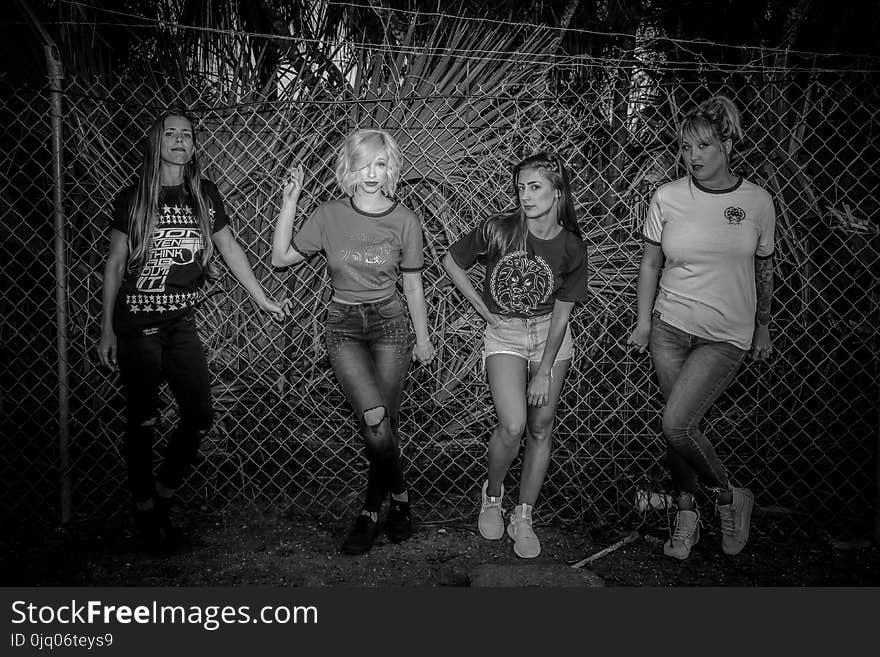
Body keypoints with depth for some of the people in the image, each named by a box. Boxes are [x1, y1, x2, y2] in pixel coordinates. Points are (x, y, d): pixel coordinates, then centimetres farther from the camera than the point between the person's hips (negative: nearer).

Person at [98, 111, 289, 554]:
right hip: (137, 323, -3)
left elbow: (228, 247, 13)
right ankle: (145, 511, 19)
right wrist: (107, 330, 0)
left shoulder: (204, 196, 5)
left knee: (200, 416, 0)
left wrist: (262, 298, 14)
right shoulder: (132, 200, -2)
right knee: (142, 421, 2)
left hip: (181, 322, 3)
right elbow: (114, 265, 2)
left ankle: (164, 494, 22)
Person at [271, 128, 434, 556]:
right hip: (344, 326, 0)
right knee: (375, 420, -17)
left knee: (381, 425, -3)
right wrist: (289, 203, -3)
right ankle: (400, 498, 7)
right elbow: (281, 258, 2)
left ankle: (370, 512, 18)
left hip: (390, 324, 1)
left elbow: (412, 284, 8)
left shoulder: (404, 220, 0)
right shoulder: (329, 215, 1)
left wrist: (422, 337, 11)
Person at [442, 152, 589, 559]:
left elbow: (561, 314, -7)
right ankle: (492, 495, 13)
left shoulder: (571, 248, -11)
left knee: (541, 427, 3)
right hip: (503, 333, -2)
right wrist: (482, 308, -3)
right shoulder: (498, 229, -15)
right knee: (512, 426, -17)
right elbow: (451, 262, 0)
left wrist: (544, 373, -9)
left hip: (549, 335, 2)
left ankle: (523, 518, 18)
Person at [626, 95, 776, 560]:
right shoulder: (667, 198, -2)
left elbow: (763, 268, 9)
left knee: (675, 424, -15)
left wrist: (763, 328, 15)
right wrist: (644, 321, 4)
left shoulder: (758, 202, -2)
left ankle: (730, 497, 11)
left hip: (727, 335, -2)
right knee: (684, 423, 7)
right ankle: (685, 513, 28)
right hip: (671, 326, 2)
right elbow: (650, 262, 7)